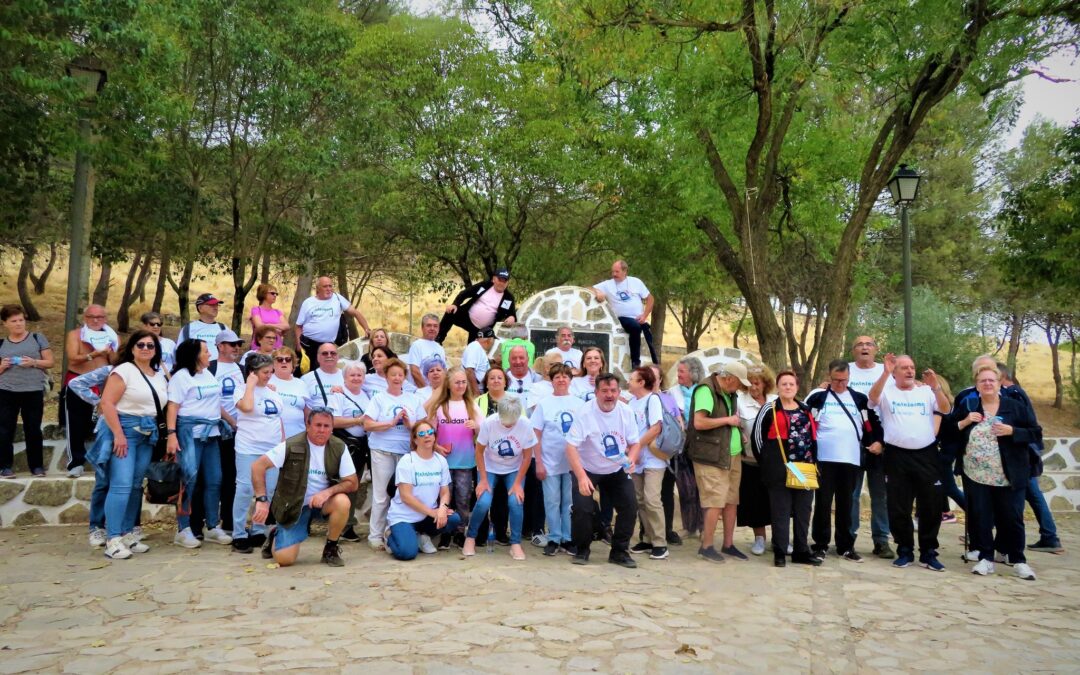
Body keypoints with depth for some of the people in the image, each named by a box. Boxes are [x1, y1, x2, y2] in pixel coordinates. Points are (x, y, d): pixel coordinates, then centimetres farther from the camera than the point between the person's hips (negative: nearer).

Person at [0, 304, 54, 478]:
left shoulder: (38, 338, 4)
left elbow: (50, 362, 3)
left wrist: (34, 362, -14)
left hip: (33, 392, -1)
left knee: (33, 430, 4)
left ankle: (36, 466, 12)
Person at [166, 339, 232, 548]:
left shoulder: (208, 374, 18)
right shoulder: (181, 376, -4)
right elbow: (173, 407, -10)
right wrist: (171, 434, -19)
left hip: (211, 432, 7)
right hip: (189, 431, -7)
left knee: (214, 480, 6)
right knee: (189, 479, -8)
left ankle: (213, 527, 14)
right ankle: (183, 530, 0)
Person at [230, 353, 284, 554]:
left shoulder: (273, 392, 13)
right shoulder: (243, 390, -5)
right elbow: (247, 407, -27)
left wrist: (283, 443, 13)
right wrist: (251, 385, -15)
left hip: (272, 450, 6)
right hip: (249, 450, -6)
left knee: (268, 492, 8)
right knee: (245, 490, -7)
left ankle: (258, 532, 19)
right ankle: (239, 535, 1)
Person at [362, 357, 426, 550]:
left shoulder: (414, 399, 11)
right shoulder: (379, 398, 3)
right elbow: (367, 425, -7)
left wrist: (409, 424, -11)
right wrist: (392, 423, -14)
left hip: (407, 452, 3)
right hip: (382, 451, -2)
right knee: (381, 495, 2)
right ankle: (375, 535, 11)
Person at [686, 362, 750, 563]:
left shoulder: (729, 393, 14)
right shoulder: (706, 390, -15)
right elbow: (699, 422, -24)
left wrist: (738, 428, 7)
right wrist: (727, 420, -14)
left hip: (733, 455, 9)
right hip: (712, 457, -9)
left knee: (732, 500, 11)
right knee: (716, 502, -6)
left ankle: (728, 544, 21)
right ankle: (706, 546, 6)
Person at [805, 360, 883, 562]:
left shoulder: (860, 399, 12)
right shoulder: (817, 397, 3)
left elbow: (872, 422, 19)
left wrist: (877, 441, 4)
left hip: (851, 459, 3)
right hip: (824, 459, -2)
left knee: (846, 504, 9)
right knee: (823, 503, 1)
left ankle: (846, 546, 18)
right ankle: (820, 545, 10)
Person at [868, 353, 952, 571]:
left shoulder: (926, 391, 7)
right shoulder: (887, 392, 2)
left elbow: (946, 409, -5)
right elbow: (872, 398, -19)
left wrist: (936, 386, -19)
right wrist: (885, 372, -28)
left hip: (926, 455, 2)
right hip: (897, 456, -1)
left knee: (931, 505, 5)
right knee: (898, 507, 5)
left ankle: (928, 553, 18)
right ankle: (905, 551, 19)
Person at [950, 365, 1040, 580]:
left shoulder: (1016, 407, 1)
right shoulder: (967, 407, 6)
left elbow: (1036, 433, -1)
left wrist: (1012, 431, -15)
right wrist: (964, 423, -10)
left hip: (1009, 476, -1)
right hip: (976, 476, 1)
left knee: (1012, 519, 4)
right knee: (980, 519, 4)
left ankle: (1018, 560, 19)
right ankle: (986, 559, 15)